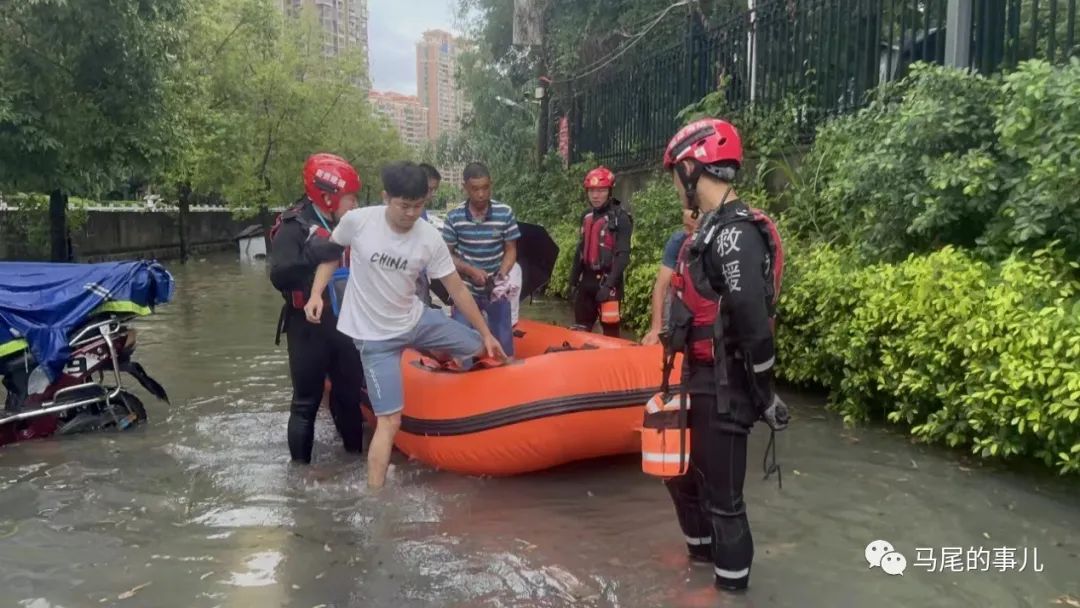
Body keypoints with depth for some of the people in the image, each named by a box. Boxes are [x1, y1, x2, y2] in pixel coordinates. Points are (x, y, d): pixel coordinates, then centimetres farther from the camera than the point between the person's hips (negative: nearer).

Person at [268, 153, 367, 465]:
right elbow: (279, 277, -25)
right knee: (307, 402, 1)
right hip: (308, 329, -7)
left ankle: (356, 455, 30)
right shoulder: (294, 226, -13)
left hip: (343, 325, 7)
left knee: (350, 394, 16)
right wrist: (313, 255, -33)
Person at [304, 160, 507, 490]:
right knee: (390, 420, -11)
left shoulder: (430, 237, -11)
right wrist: (316, 293, -13)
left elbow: (457, 288, -3)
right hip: (376, 337, -4)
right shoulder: (357, 220, -18)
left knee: (480, 349, 14)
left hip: (417, 319, 4)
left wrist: (486, 334, 2)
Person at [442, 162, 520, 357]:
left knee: (504, 341, 11)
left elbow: (511, 250, -1)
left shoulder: (505, 213, -8)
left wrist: (502, 274, -18)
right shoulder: (454, 217, -9)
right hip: (465, 291, 0)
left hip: (496, 290, 1)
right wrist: (471, 270, -17)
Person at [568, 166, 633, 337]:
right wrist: (573, 279, 15)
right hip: (587, 279, 7)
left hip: (606, 280, -7)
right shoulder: (587, 215, 11)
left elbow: (622, 255, -16)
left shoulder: (620, 218, -10)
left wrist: (609, 284, -23)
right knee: (580, 329, 12)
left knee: (610, 332, -3)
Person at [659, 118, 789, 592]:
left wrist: (765, 395, -19)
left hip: (724, 388, -10)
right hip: (700, 380, 10)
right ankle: (703, 548, 44)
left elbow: (753, 325, -25)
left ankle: (732, 581, 21)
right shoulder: (713, 228, 11)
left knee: (720, 492, 3)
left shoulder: (735, 233, -22)